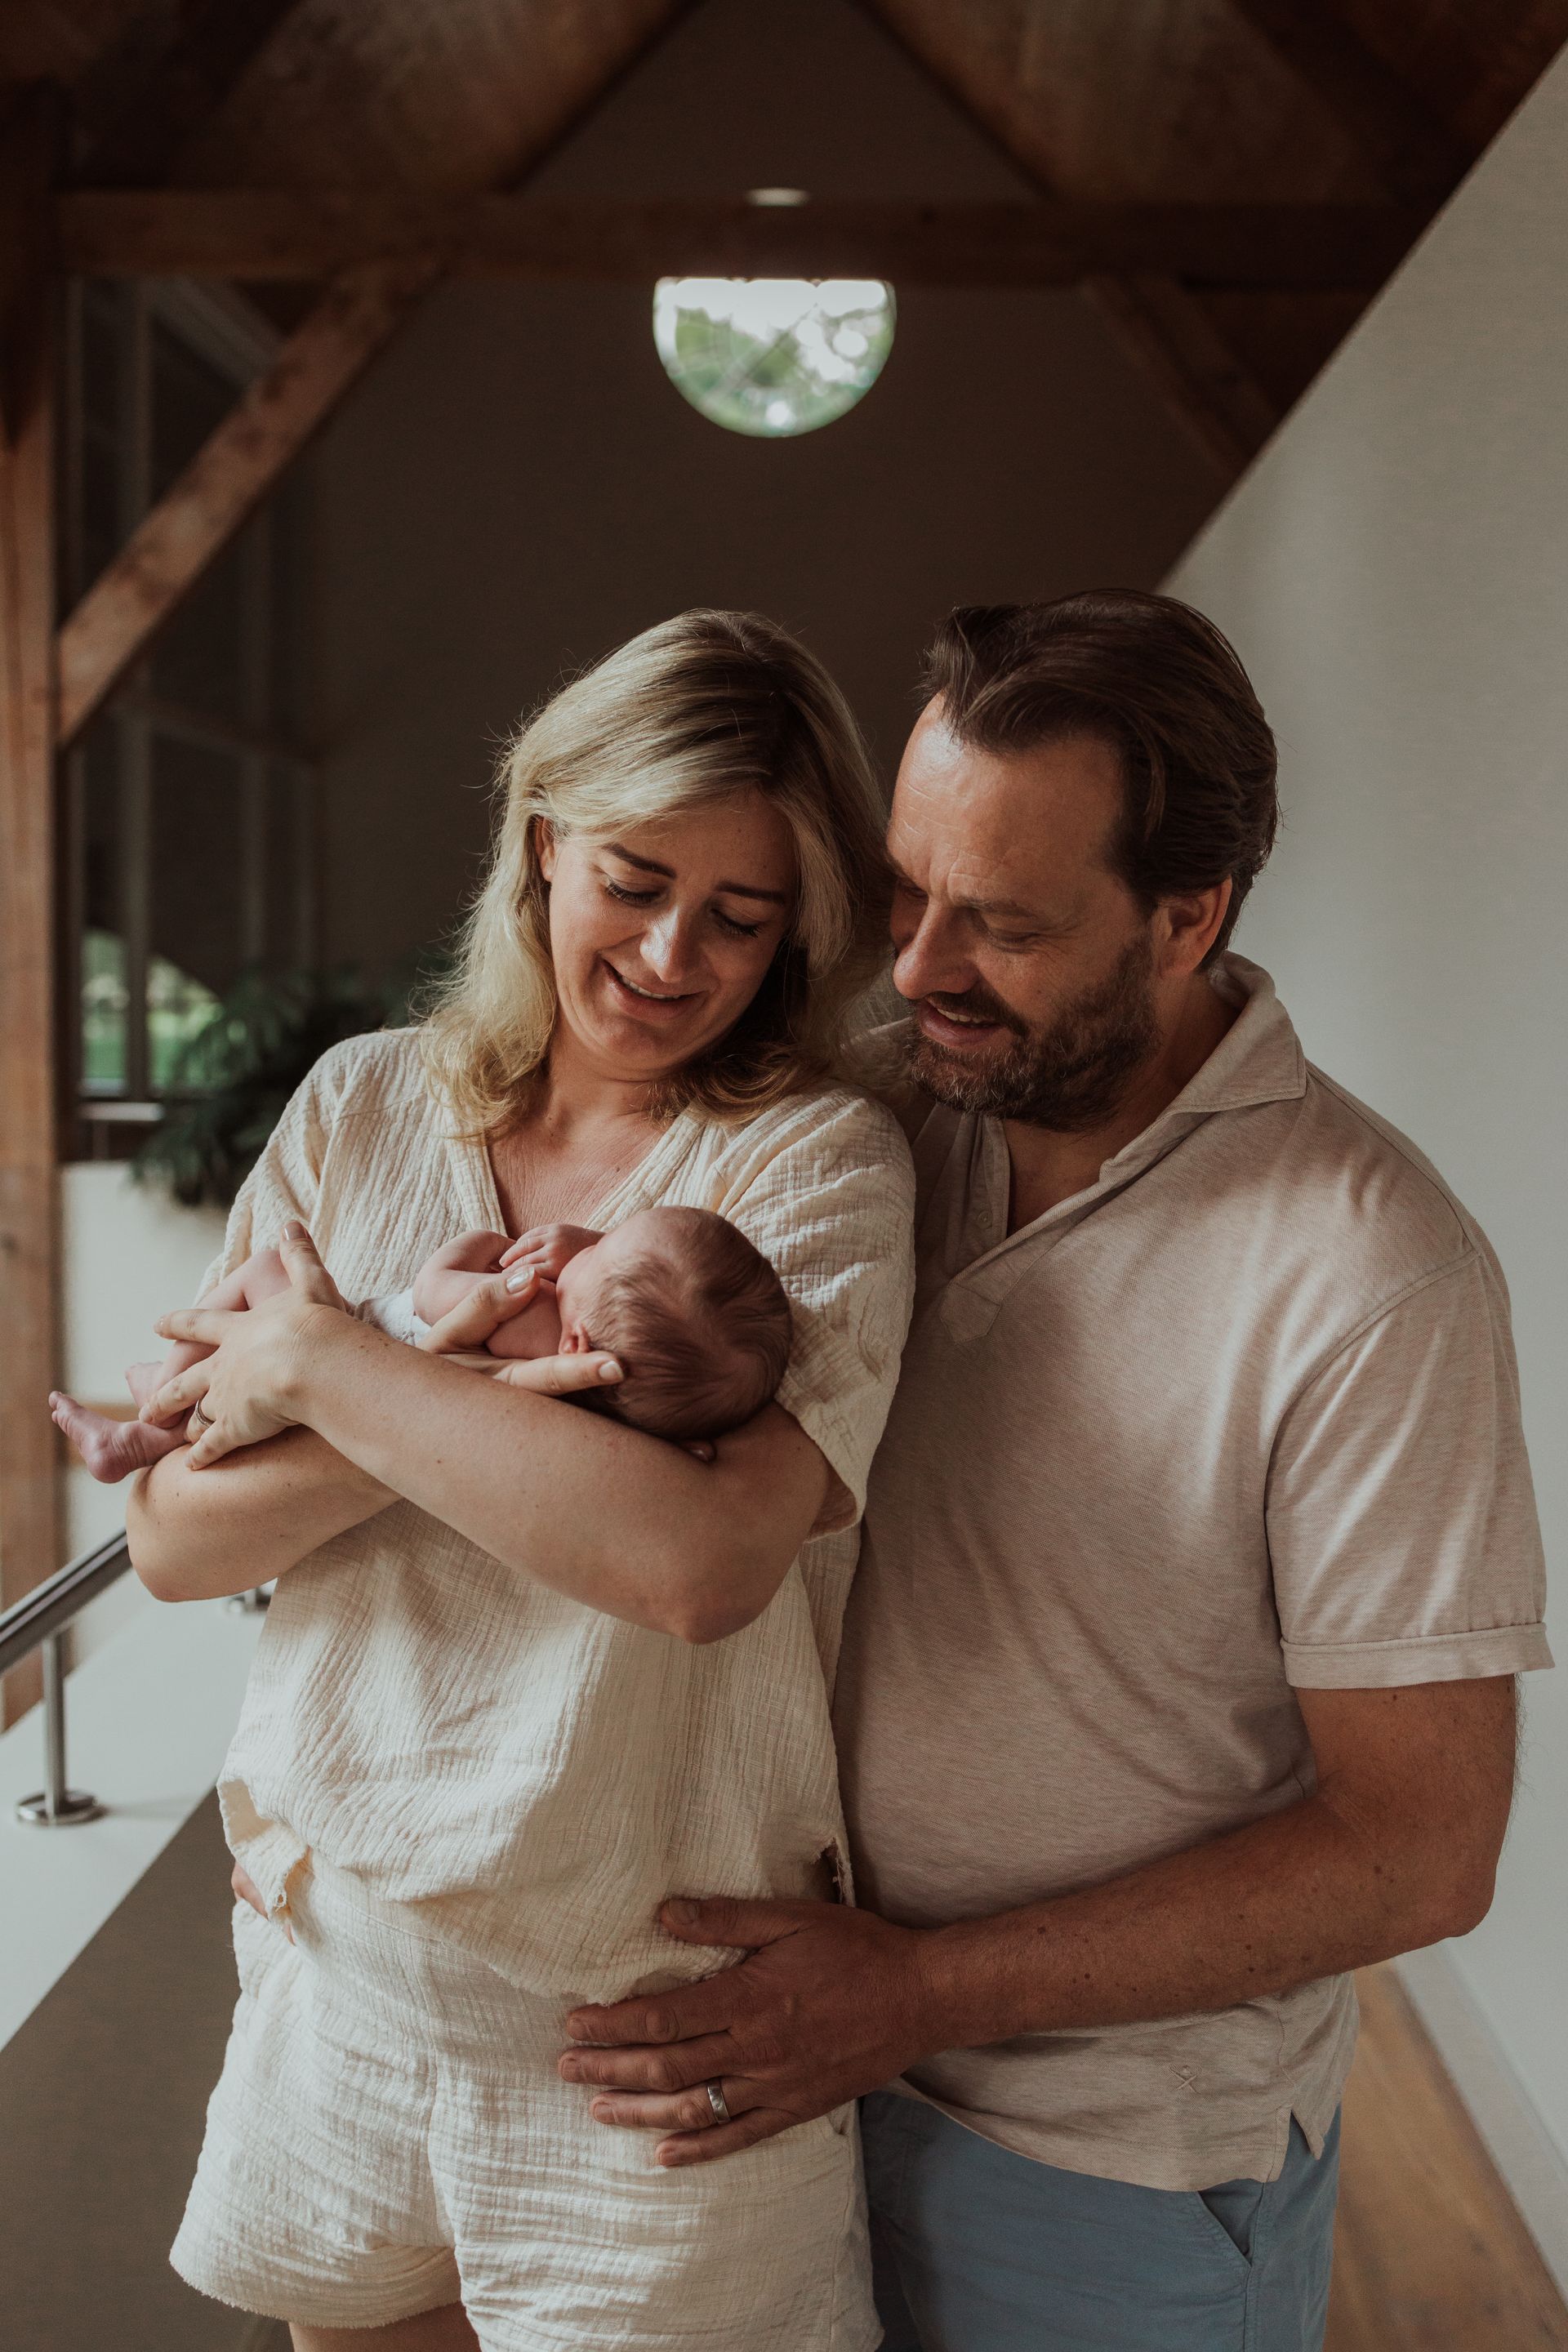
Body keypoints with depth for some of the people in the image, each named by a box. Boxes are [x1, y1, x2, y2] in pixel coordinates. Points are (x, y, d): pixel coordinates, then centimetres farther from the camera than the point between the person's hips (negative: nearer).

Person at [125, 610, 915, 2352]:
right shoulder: (362, 1111, 0)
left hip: (647, 2014, -4)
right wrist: (460, 1389, -21)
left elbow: (699, 1557, -29)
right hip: (334, 1955, 4)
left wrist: (328, 1363, -19)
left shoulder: (818, 1160, -12)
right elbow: (173, 1538, -4)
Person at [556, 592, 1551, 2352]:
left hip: (1120, 2176, -5)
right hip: (799, 2069, 5)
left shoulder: (1369, 1277, -24)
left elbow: (1416, 1847, -20)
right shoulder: (893, 1112, -7)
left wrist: (919, 1990, -22)